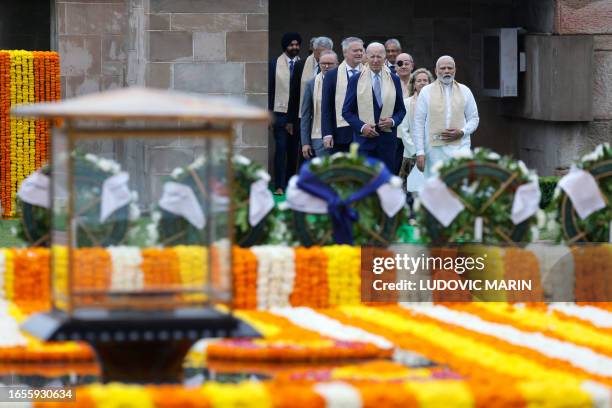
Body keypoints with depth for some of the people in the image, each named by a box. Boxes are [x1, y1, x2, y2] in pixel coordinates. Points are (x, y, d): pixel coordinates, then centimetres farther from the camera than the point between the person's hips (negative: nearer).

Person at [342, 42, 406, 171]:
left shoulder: (394, 80, 9)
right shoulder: (356, 80, 3)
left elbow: (401, 110, 14)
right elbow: (347, 111, 3)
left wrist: (393, 121, -8)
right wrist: (361, 127, -12)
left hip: (387, 139, 2)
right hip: (364, 138, -2)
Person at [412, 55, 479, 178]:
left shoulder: (465, 91, 11)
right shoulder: (426, 92, 6)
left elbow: (474, 119, 15)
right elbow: (418, 123, 4)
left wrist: (462, 132, -7)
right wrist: (420, 152, -3)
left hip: (460, 146, 0)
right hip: (435, 148, 0)